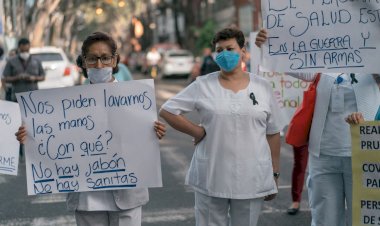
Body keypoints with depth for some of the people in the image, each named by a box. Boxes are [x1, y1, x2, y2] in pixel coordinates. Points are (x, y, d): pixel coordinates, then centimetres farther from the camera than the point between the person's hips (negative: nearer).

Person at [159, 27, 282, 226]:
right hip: (211, 178, -1)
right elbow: (167, 110, 1)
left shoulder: (262, 87, 5)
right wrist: (198, 132, -6)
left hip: (251, 179, 1)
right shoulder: (203, 85, 1)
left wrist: (274, 174, 6)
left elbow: (273, 134, 8)